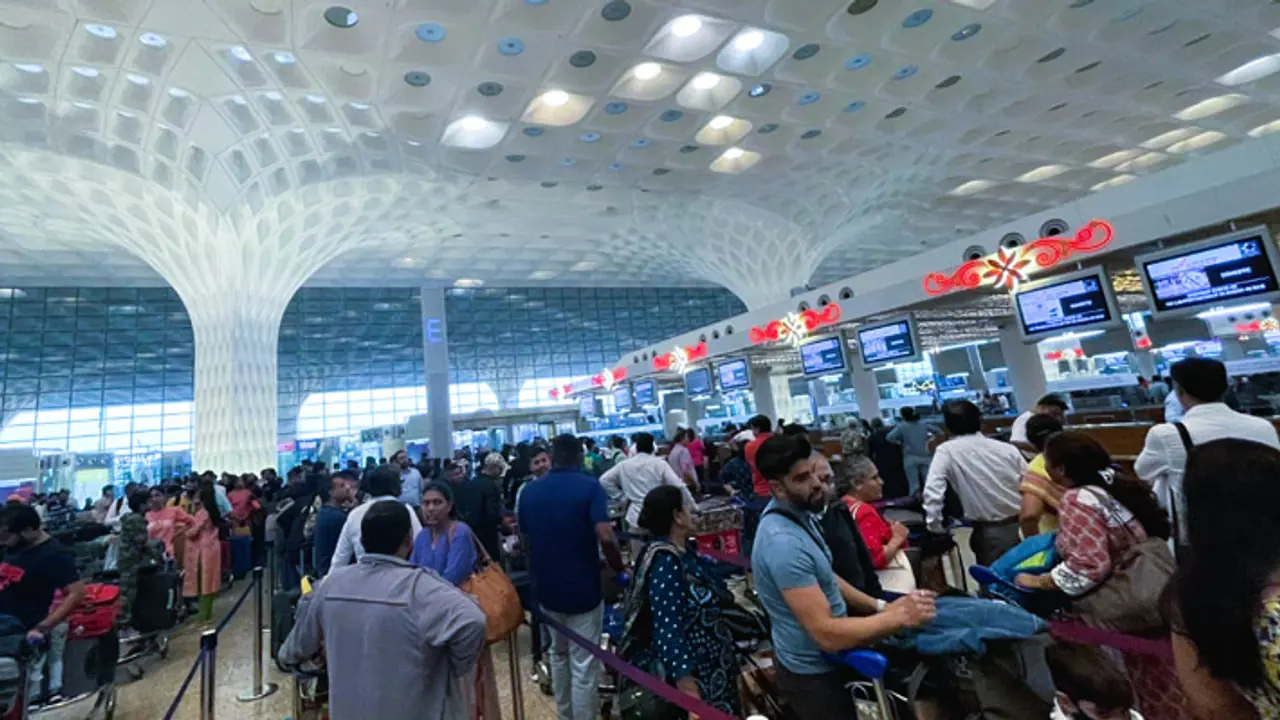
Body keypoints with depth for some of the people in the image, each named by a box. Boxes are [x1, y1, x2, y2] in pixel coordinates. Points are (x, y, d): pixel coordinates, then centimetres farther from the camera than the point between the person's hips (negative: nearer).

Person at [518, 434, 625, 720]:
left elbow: (526, 540, 10)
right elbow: (605, 536, -24)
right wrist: (619, 567, -7)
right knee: (584, 665, 7)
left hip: (546, 587, 5)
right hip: (583, 588, -5)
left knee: (559, 654, 26)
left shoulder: (529, 491, 0)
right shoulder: (590, 486, -15)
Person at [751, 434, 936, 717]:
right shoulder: (783, 542, -34)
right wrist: (899, 617, -25)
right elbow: (826, 634, -32)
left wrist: (879, 606, -1)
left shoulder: (798, 513, -3)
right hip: (814, 672, -8)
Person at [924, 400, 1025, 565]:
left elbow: (933, 492, -20)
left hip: (991, 532, -5)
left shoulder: (946, 451, -12)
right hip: (1023, 526, 5)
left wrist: (935, 529, -10)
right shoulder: (1008, 448, 1)